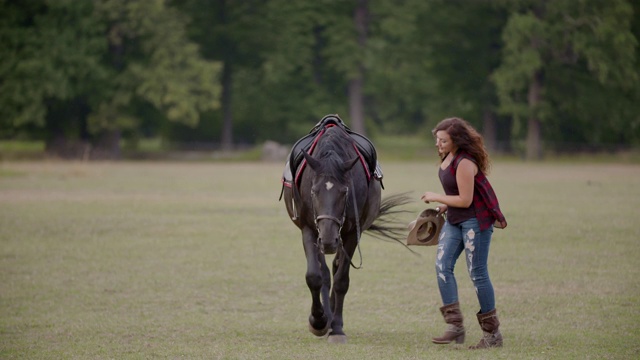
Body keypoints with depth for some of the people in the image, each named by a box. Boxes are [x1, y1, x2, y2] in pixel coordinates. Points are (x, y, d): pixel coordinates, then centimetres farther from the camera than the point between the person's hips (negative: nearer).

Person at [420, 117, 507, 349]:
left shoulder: (465, 163, -22)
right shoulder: (448, 156, 6)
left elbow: (465, 200, -22)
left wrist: (436, 198, -13)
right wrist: (445, 206, 8)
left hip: (475, 220, -9)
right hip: (455, 220, 9)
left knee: (477, 273, -4)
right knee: (442, 266, -4)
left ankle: (492, 333, 7)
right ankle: (454, 326, -6)